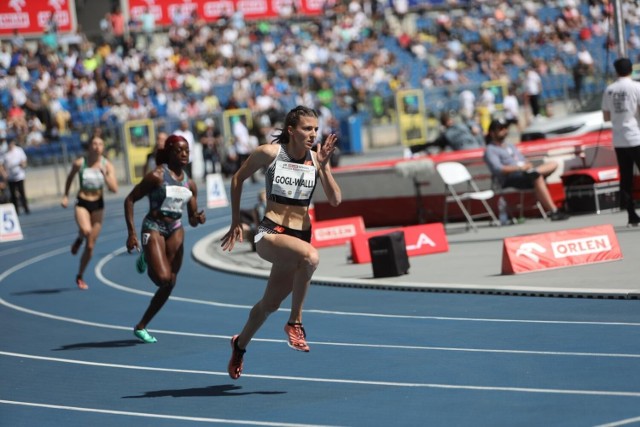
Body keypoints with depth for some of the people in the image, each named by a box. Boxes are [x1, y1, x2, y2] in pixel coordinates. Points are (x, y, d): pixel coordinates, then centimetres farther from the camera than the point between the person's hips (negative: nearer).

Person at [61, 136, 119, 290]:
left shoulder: (107, 165, -7)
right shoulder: (79, 163, -8)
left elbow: (114, 189, -15)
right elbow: (70, 178, 12)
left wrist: (104, 174, -27)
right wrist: (66, 196, 5)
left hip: (98, 205, 2)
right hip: (82, 203, -2)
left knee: (90, 245, 6)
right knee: (86, 231, -33)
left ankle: (80, 276, 23)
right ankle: (79, 239, 4)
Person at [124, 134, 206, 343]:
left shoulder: (189, 183, 7)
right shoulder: (157, 175, -11)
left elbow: (192, 219, 12)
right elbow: (129, 200, -10)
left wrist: (198, 218, -13)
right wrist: (131, 233, -16)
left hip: (175, 230, 6)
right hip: (154, 228, -6)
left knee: (170, 285, 2)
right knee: (163, 278, -20)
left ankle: (141, 326, 17)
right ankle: (145, 262, 16)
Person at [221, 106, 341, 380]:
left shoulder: (316, 159, 1)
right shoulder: (269, 153, -7)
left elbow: (335, 200, -7)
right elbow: (238, 179, 7)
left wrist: (323, 166, -19)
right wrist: (236, 221, 8)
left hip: (301, 235, 5)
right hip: (270, 234, -5)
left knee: (271, 303, 13)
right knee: (310, 256, -35)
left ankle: (241, 344, 42)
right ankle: (295, 322, -18)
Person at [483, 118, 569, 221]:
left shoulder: (510, 146, 29)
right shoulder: (490, 150, 3)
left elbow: (524, 161, 25)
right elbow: (498, 169, -14)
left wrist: (528, 165, -1)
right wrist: (520, 168, -21)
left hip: (524, 174, 9)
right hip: (509, 180, -9)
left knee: (553, 164, -6)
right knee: (537, 177, -36)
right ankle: (553, 211, -43)